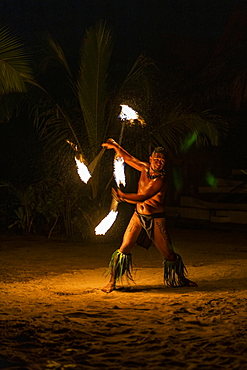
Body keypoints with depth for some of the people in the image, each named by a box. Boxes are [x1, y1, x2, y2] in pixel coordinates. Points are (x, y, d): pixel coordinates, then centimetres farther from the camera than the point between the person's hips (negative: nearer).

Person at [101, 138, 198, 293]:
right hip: (138, 216, 4)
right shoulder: (145, 168, 0)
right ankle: (112, 282, -1)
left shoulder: (161, 180, -20)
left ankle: (181, 279, 26)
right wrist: (115, 146, 15)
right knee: (124, 248, -7)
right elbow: (128, 158, 15)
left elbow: (142, 197, -27)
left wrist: (123, 196, -24)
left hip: (156, 219, -4)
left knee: (169, 254, 2)